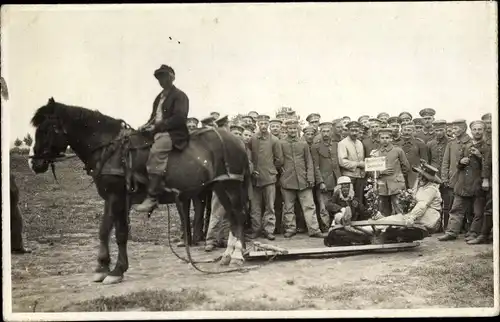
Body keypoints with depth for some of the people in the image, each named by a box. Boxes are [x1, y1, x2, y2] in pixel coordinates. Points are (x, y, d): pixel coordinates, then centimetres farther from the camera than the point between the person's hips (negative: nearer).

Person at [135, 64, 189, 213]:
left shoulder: (179, 96, -1)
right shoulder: (159, 97, 23)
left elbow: (179, 118, -14)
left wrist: (156, 127, -17)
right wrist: (147, 126, 3)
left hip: (174, 134, -9)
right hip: (157, 132, 9)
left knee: (156, 151, -36)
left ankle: (152, 197, -41)